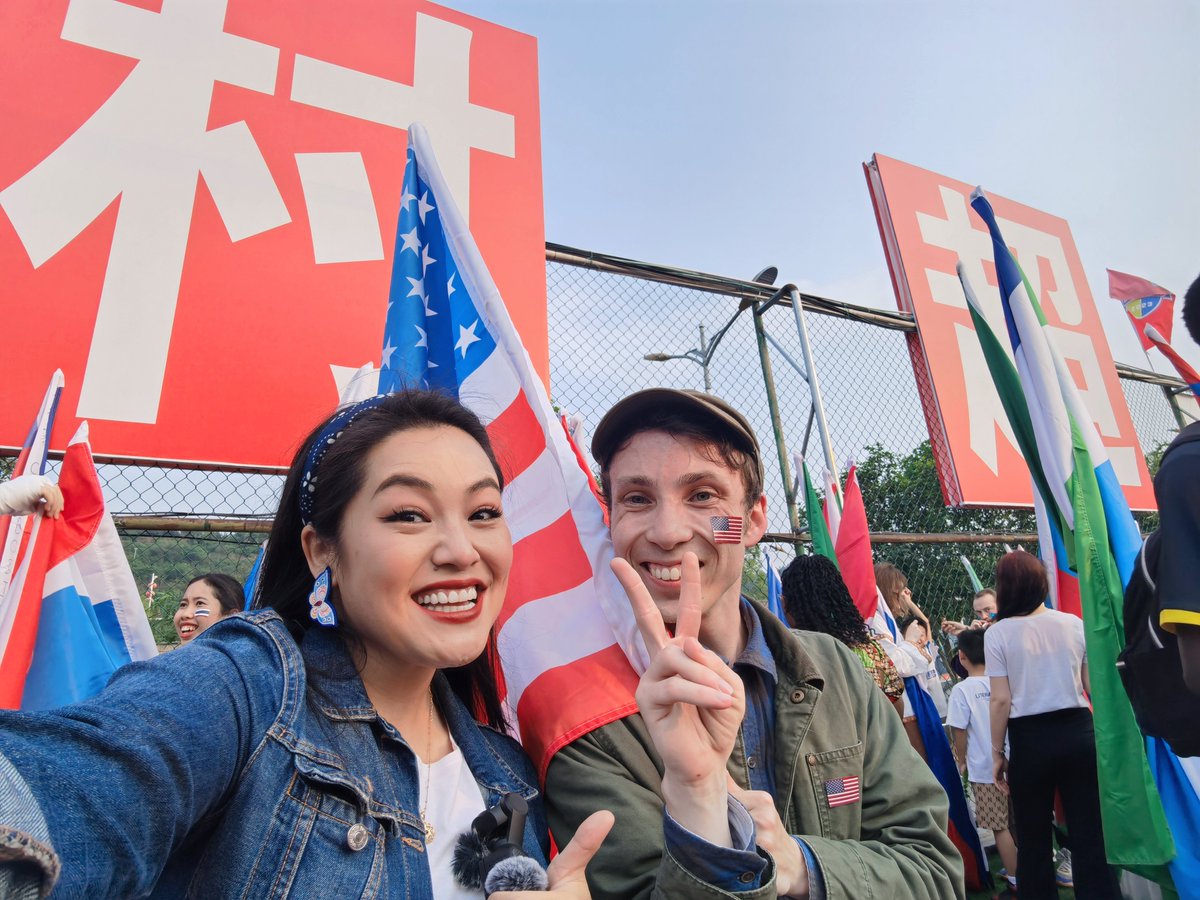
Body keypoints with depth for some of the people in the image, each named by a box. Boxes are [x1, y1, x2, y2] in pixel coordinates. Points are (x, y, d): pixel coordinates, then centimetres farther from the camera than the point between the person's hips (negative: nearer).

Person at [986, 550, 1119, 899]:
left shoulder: (998, 633, -8)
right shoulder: (1073, 623, 2)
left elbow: (1001, 700, -10)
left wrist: (997, 753, 0)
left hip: (1030, 739, -3)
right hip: (1079, 731, 3)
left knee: (1034, 842, 10)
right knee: (1090, 835, 9)